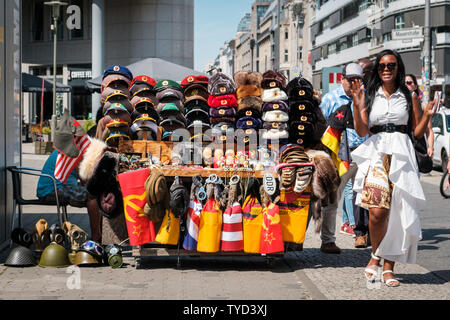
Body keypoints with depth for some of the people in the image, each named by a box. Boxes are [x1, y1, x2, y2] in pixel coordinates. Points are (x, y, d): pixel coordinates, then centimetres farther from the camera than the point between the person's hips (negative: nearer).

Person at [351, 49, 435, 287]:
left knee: (397, 212, -3)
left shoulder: (408, 96, 12)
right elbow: (361, 131, 3)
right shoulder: (369, 95, 11)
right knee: (377, 211, -18)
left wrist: (427, 115, -5)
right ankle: (376, 255, 7)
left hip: (401, 156, 1)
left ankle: (388, 266, 7)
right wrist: (357, 105, -9)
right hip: (376, 154, -1)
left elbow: (418, 133, 12)